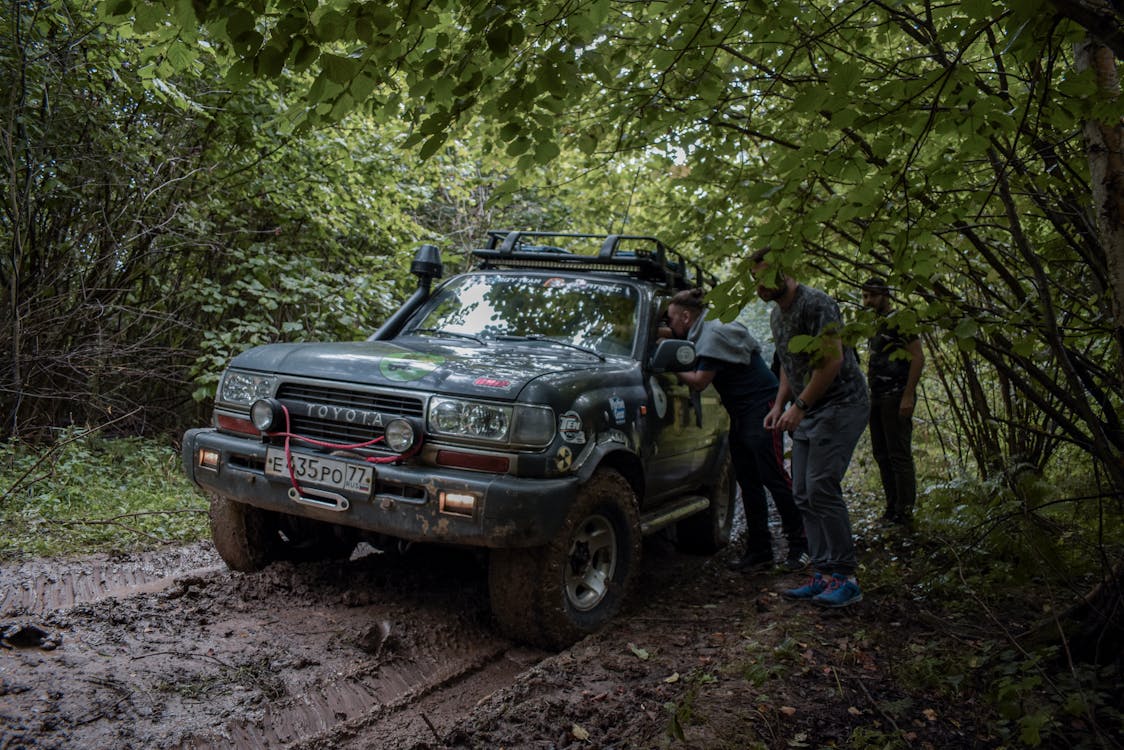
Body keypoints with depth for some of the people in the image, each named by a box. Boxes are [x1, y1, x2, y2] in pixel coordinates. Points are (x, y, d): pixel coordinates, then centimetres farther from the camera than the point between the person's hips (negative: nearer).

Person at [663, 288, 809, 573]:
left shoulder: (714, 334, -17)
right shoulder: (702, 333, 12)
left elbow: (699, 382, -19)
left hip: (760, 406, -10)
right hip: (741, 413, 10)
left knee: (773, 478, -7)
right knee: (748, 481, 8)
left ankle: (799, 546, 3)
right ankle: (759, 551, 13)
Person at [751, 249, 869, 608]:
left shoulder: (816, 304, -15)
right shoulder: (777, 315, 14)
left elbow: (832, 360, -20)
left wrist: (799, 406, -18)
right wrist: (779, 405, 10)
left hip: (840, 405, -9)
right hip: (808, 412, 9)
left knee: (821, 489, -16)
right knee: (803, 495, 5)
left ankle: (845, 577, -7)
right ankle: (823, 573, 12)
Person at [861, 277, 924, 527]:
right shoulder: (874, 325, 17)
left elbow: (918, 357, -15)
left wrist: (908, 396, -20)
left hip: (896, 397, -9)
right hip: (877, 398, 9)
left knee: (899, 455, -7)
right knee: (882, 455, 12)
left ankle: (904, 514, -2)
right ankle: (892, 509, 20)